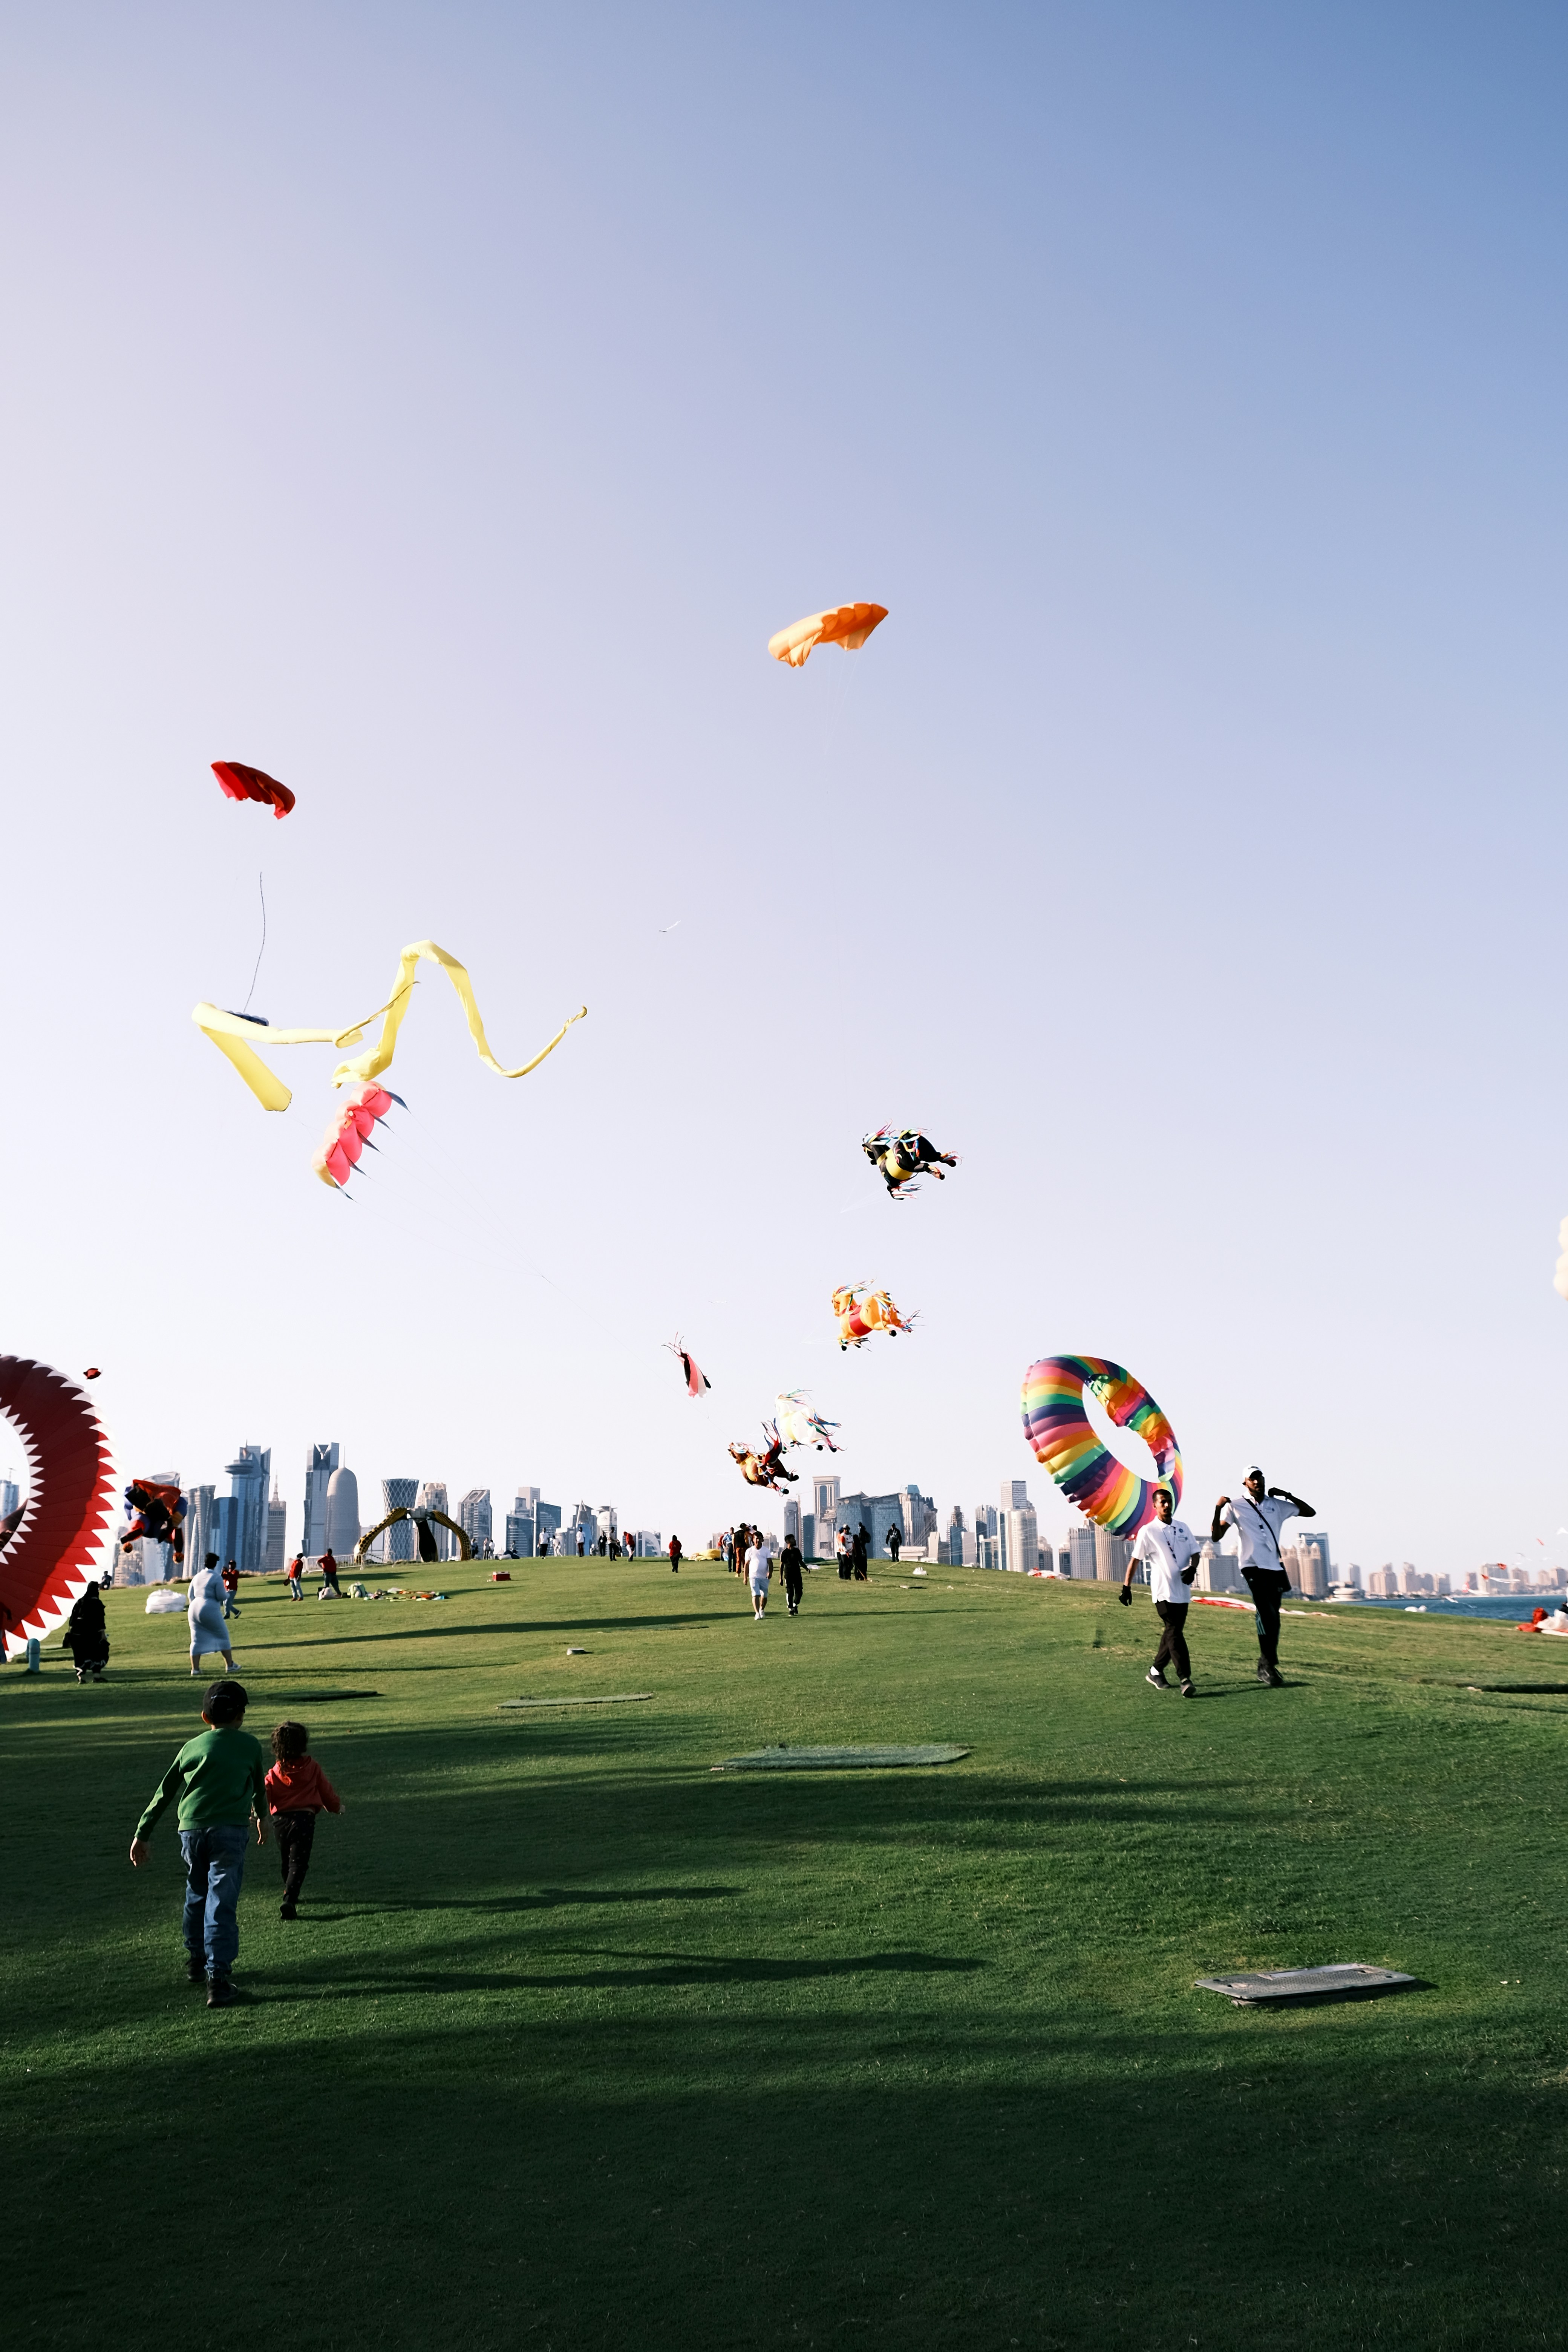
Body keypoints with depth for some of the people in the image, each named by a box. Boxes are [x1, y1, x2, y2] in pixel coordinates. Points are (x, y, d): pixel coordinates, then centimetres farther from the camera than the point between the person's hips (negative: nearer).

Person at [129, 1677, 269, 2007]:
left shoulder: (192, 1747, 15)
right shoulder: (250, 1745, 11)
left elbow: (164, 1792, 15)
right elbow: (260, 1787, 27)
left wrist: (142, 1834, 20)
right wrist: (261, 1816, 45)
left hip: (191, 1828, 3)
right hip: (230, 1829, -3)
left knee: (197, 1893, 22)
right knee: (222, 1902, -4)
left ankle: (196, 1959, 36)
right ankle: (218, 1974, -12)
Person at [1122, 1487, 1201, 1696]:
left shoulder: (1183, 1528, 11)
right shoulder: (1148, 1532, -4)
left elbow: (1194, 1553, 12)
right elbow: (1135, 1559, -2)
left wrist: (1193, 1569, -9)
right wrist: (1126, 1587, -5)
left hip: (1182, 1592, 6)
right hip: (1163, 1591, -5)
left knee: (1173, 1633, 10)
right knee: (1175, 1633, -12)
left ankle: (1156, 1671, 25)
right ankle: (1186, 1679, -16)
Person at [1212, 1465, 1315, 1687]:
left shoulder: (1277, 1505, 11)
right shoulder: (1236, 1507, -1)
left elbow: (1310, 1512, 16)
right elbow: (1215, 1537, -6)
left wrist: (1288, 1495, 2)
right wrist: (1218, 1510, -21)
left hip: (1276, 1568, 5)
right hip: (1254, 1568, -5)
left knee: (1273, 1619, 7)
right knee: (1267, 1615, -20)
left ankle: (1265, 1668, 17)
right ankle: (1270, 1666, -18)